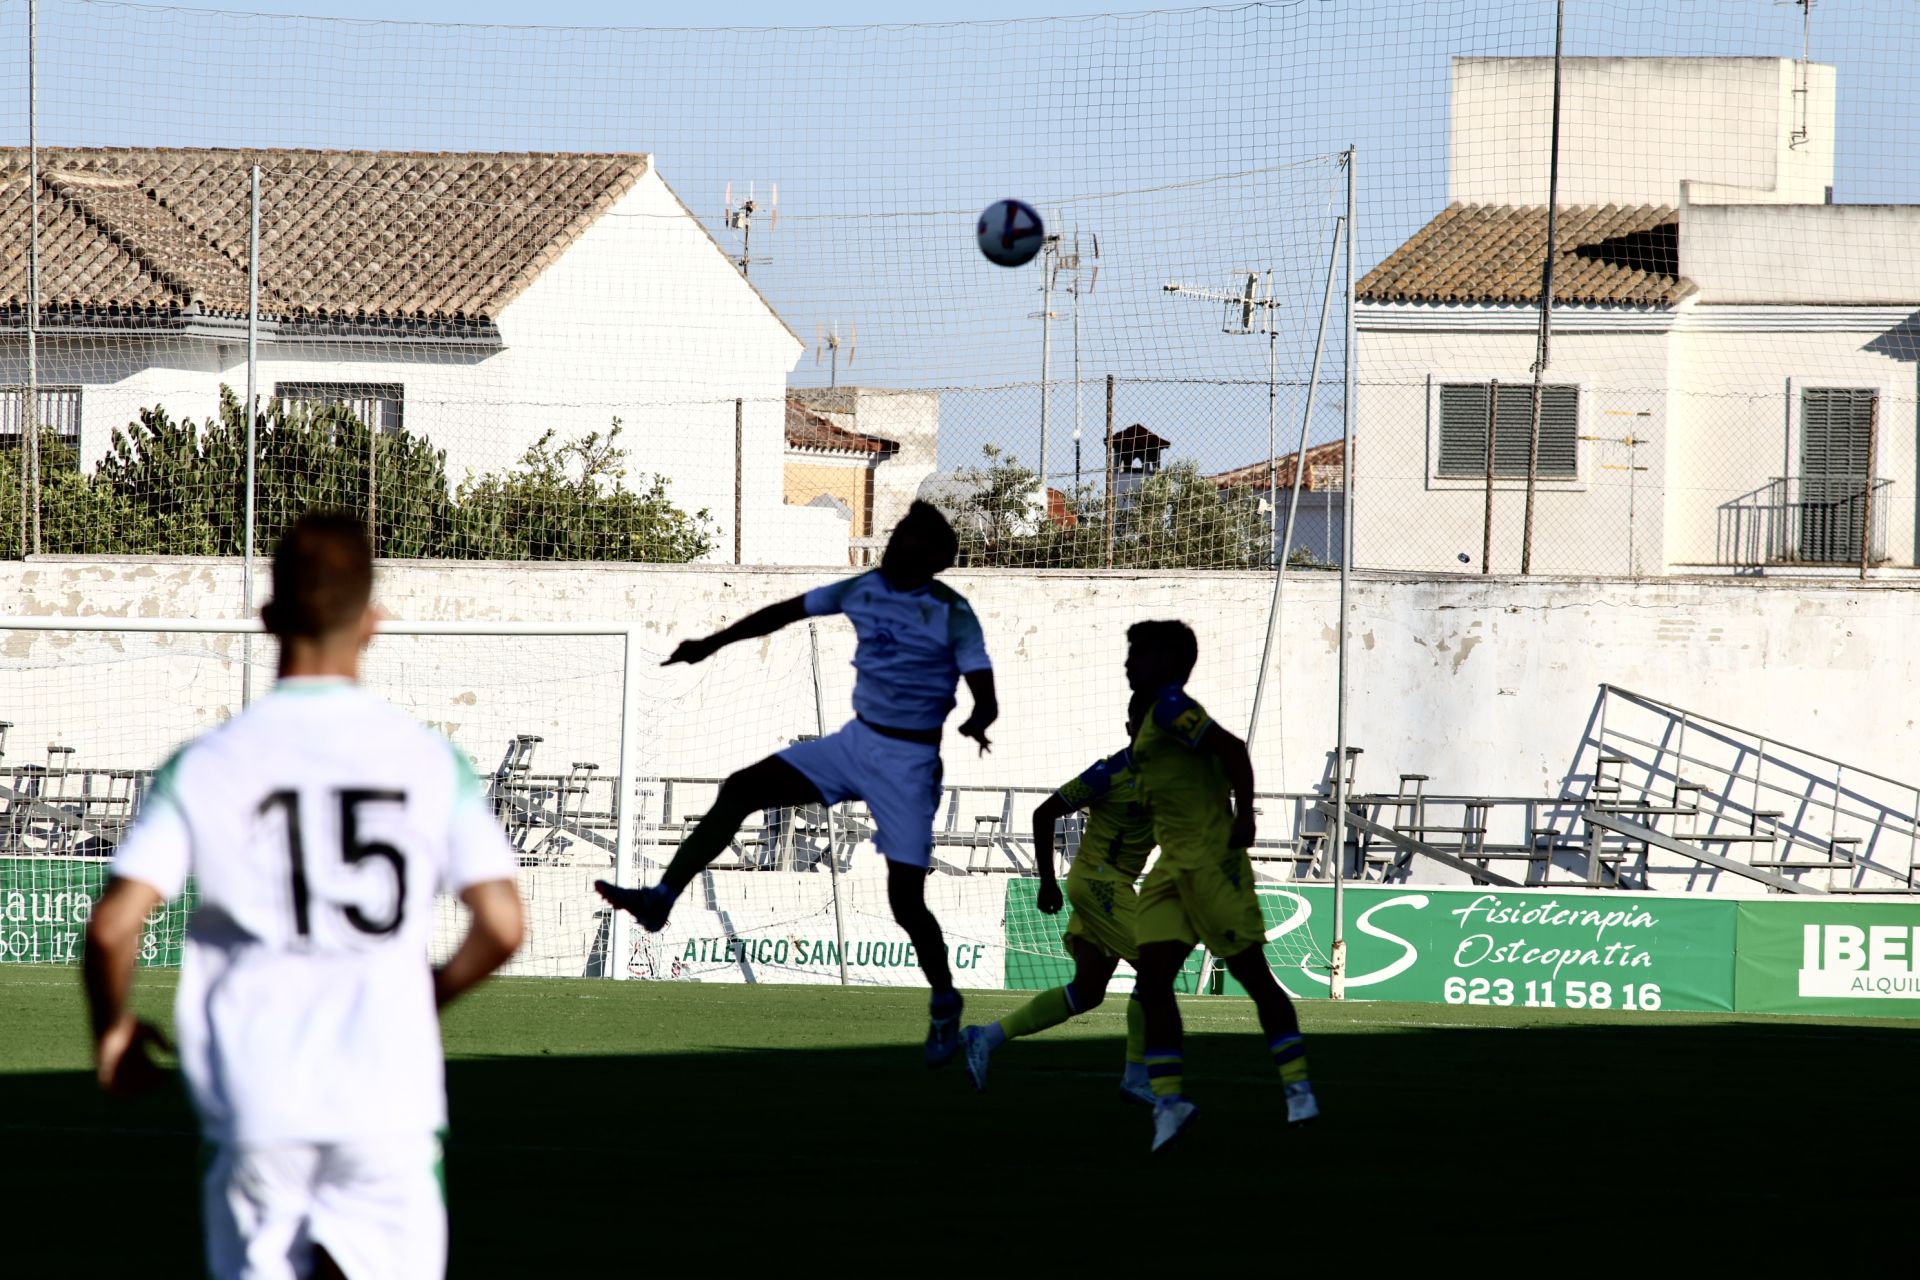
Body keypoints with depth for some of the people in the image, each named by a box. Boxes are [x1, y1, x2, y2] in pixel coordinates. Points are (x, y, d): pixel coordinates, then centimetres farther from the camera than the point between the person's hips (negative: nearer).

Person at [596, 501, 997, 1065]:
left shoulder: (953, 615, -14)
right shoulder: (863, 590, 3)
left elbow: (986, 696, -20)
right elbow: (786, 612, 15)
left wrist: (977, 721, -44)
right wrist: (712, 644, 17)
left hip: (910, 763, -6)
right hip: (854, 743, 6)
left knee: (905, 900, -8)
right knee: (740, 789, -9)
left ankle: (944, 1004, 15)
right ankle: (661, 898, -8)